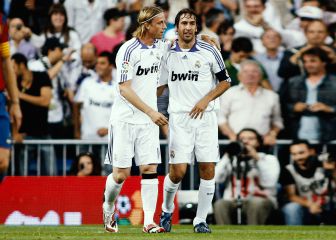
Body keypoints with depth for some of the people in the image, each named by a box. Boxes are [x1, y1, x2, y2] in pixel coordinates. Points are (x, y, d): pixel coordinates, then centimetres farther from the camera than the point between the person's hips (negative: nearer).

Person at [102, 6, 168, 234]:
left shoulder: (160, 46, 5)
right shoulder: (128, 50, -15)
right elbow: (124, 89, -18)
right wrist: (151, 112, -25)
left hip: (148, 120, 5)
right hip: (125, 119, -5)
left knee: (150, 168, -5)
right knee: (121, 173, -2)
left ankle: (149, 221, -6)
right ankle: (108, 208, 25)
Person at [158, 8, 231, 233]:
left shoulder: (209, 51, 0)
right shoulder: (168, 54, 4)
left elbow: (225, 81, 6)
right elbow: (159, 87, 14)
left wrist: (205, 100, -7)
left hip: (205, 116, 0)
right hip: (179, 118, 0)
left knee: (208, 170, -4)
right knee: (178, 171, -7)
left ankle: (201, 221, 7)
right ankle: (166, 211, 19)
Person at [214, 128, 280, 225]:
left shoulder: (269, 159, 11)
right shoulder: (231, 160, 16)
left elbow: (269, 183, -10)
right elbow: (217, 179, -3)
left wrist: (257, 158, -10)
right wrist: (227, 157, -5)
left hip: (262, 201, -1)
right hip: (233, 203, 1)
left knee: (256, 203, -37)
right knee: (220, 204, -32)